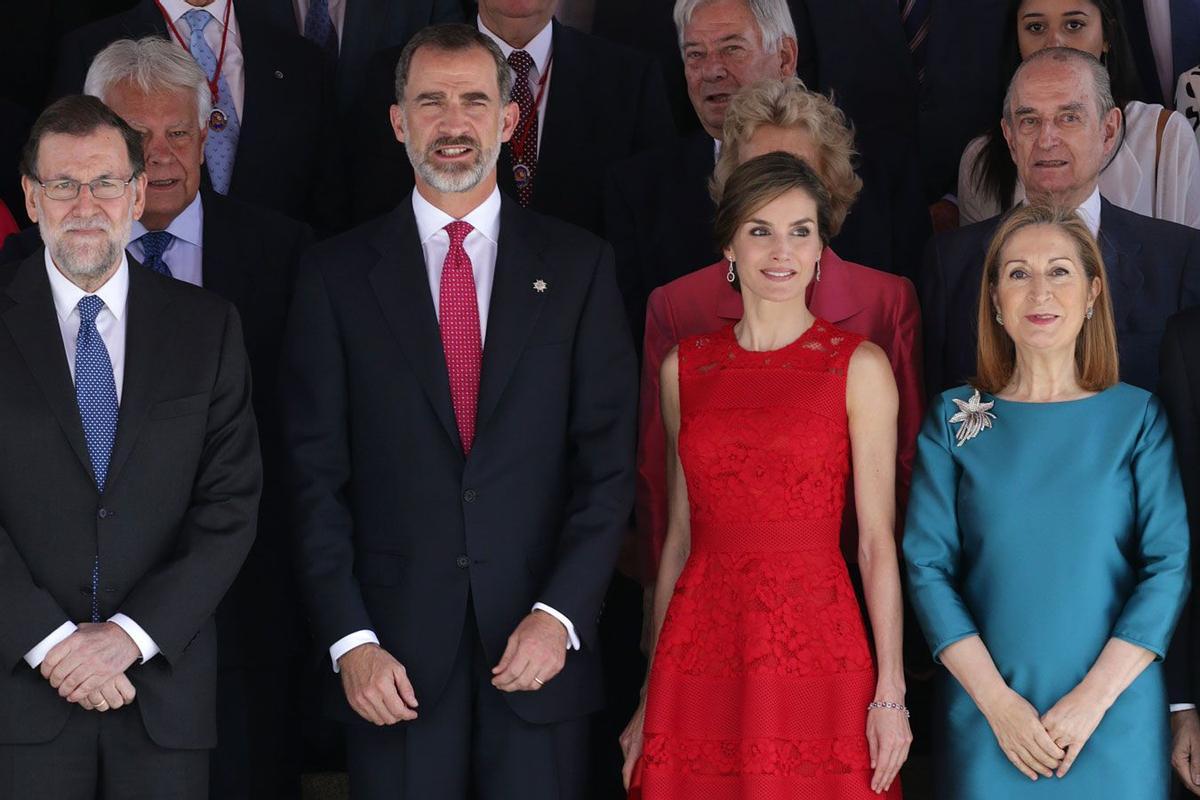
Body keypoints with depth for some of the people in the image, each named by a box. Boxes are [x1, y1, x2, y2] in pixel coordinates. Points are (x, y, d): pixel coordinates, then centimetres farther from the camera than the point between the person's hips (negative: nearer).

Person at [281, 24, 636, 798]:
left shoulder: (578, 264, 5)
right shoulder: (338, 274, 4)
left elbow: (609, 460, 1)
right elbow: (317, 478, 2)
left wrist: (560, 614, -9)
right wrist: (349, 640, -6)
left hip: (541, 648, 0)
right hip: (393, 659, 0)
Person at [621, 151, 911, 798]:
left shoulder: (860, 367, 0)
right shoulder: (684, 367, 9)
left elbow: (877, 542, -2)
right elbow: (680, 535, 12)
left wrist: (890, 694, -7)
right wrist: (651, 697, 11)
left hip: (816, 656, -3)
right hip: (701, 650, 3)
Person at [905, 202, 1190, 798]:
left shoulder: (1137, 416, 2)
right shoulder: (953, 419, 4)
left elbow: (1171, 563, -4)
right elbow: (928, 565, -2)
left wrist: (1092, 698, -13)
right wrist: (998, 701, -12)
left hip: (1116, 719, 0)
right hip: (986, 711, 0)